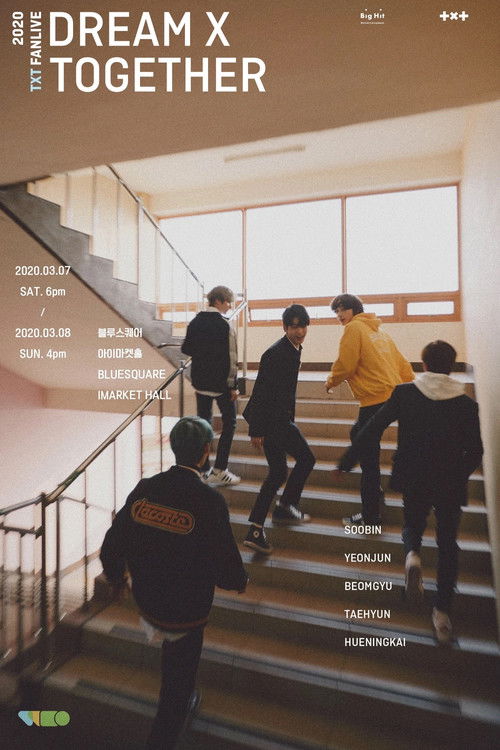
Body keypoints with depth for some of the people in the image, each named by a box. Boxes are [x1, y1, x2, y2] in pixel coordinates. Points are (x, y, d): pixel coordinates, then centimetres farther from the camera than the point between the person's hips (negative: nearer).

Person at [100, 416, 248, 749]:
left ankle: (182, 699, 64)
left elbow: (111, 550, -6)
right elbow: (228, 569, -23)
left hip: (147, 604, 6)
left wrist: (116, 578, 16)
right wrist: (240, 581, 1)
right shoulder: (209, 500, -29)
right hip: (187, 615, -6)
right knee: (179, 685, 21)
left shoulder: (145, 489, -16)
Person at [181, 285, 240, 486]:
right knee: (229, 424, 7)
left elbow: (186, 349, 11)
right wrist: (233, 386, -10)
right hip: (221, 383, -6)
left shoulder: (194, 322, 5)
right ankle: (219, 471, 5)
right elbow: (230, 358, -15)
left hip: (200, 382, 6)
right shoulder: (224, 326, -14)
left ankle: (204, 470, 18)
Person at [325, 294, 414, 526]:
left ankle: (370, 516, 5)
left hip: (375, 399, -10)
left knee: (368, 458, -3)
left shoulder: (354, 328, -4)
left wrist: (331, 382, 6)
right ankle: (375, 493, 34)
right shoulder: (377, 330, 21)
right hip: (392, 394, 10)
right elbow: (403, 366, 21)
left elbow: (345, 365, -12)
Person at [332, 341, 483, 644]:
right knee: (447, 544, 17)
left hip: (412, 479, 0)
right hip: (450, 483, 1)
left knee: (413, 525, 26)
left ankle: (413, 555, -5)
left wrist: (346, 463, -1)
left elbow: (372, 429, -8)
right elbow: (475, 452, 0)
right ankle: (442, 612, 17)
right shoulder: (467, 404, -4)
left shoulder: (404, 393, -7)